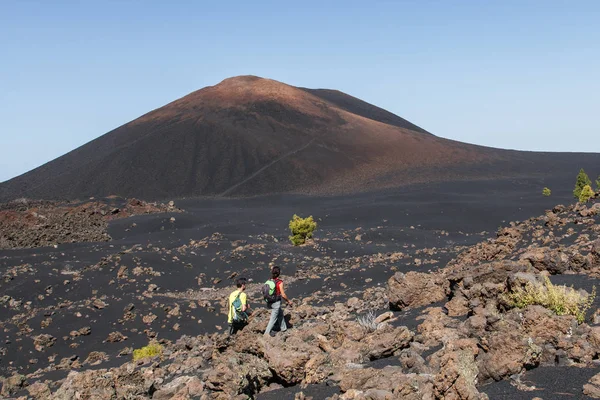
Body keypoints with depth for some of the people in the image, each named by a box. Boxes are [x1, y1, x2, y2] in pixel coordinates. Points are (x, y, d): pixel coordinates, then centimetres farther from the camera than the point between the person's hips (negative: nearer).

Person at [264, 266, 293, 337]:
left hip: (269, 302, 7)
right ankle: (267, 332, 12)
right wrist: (288, 301, -2)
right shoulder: (280, 282, -22)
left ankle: (283, 328, 39)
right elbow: (283, 295, -19)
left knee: (280, 313, 26)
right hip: (276, 303, -7)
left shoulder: (269, 281, -3)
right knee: (273, 318, 7)